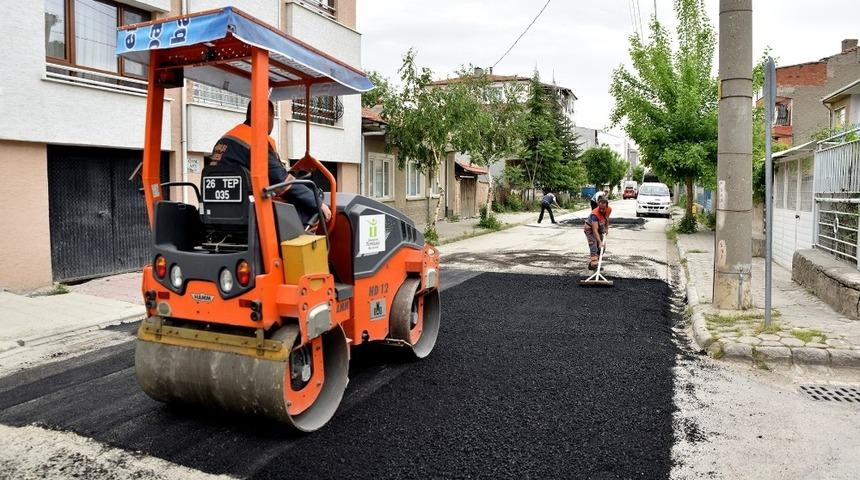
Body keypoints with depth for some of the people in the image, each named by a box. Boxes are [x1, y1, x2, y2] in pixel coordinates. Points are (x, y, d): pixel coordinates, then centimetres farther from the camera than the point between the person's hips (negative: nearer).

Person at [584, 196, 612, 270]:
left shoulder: (609, 209, -20)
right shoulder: (595, 214, -39)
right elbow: (595, 230, -43)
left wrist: (606, 228, 0)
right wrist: (600, 242, -48)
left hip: (600, 227, 7)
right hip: (590, 228, -7)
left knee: (602, 248, 8)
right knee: (594, 246, -18)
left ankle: (591, 263, 17)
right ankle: (594, 265, -19)